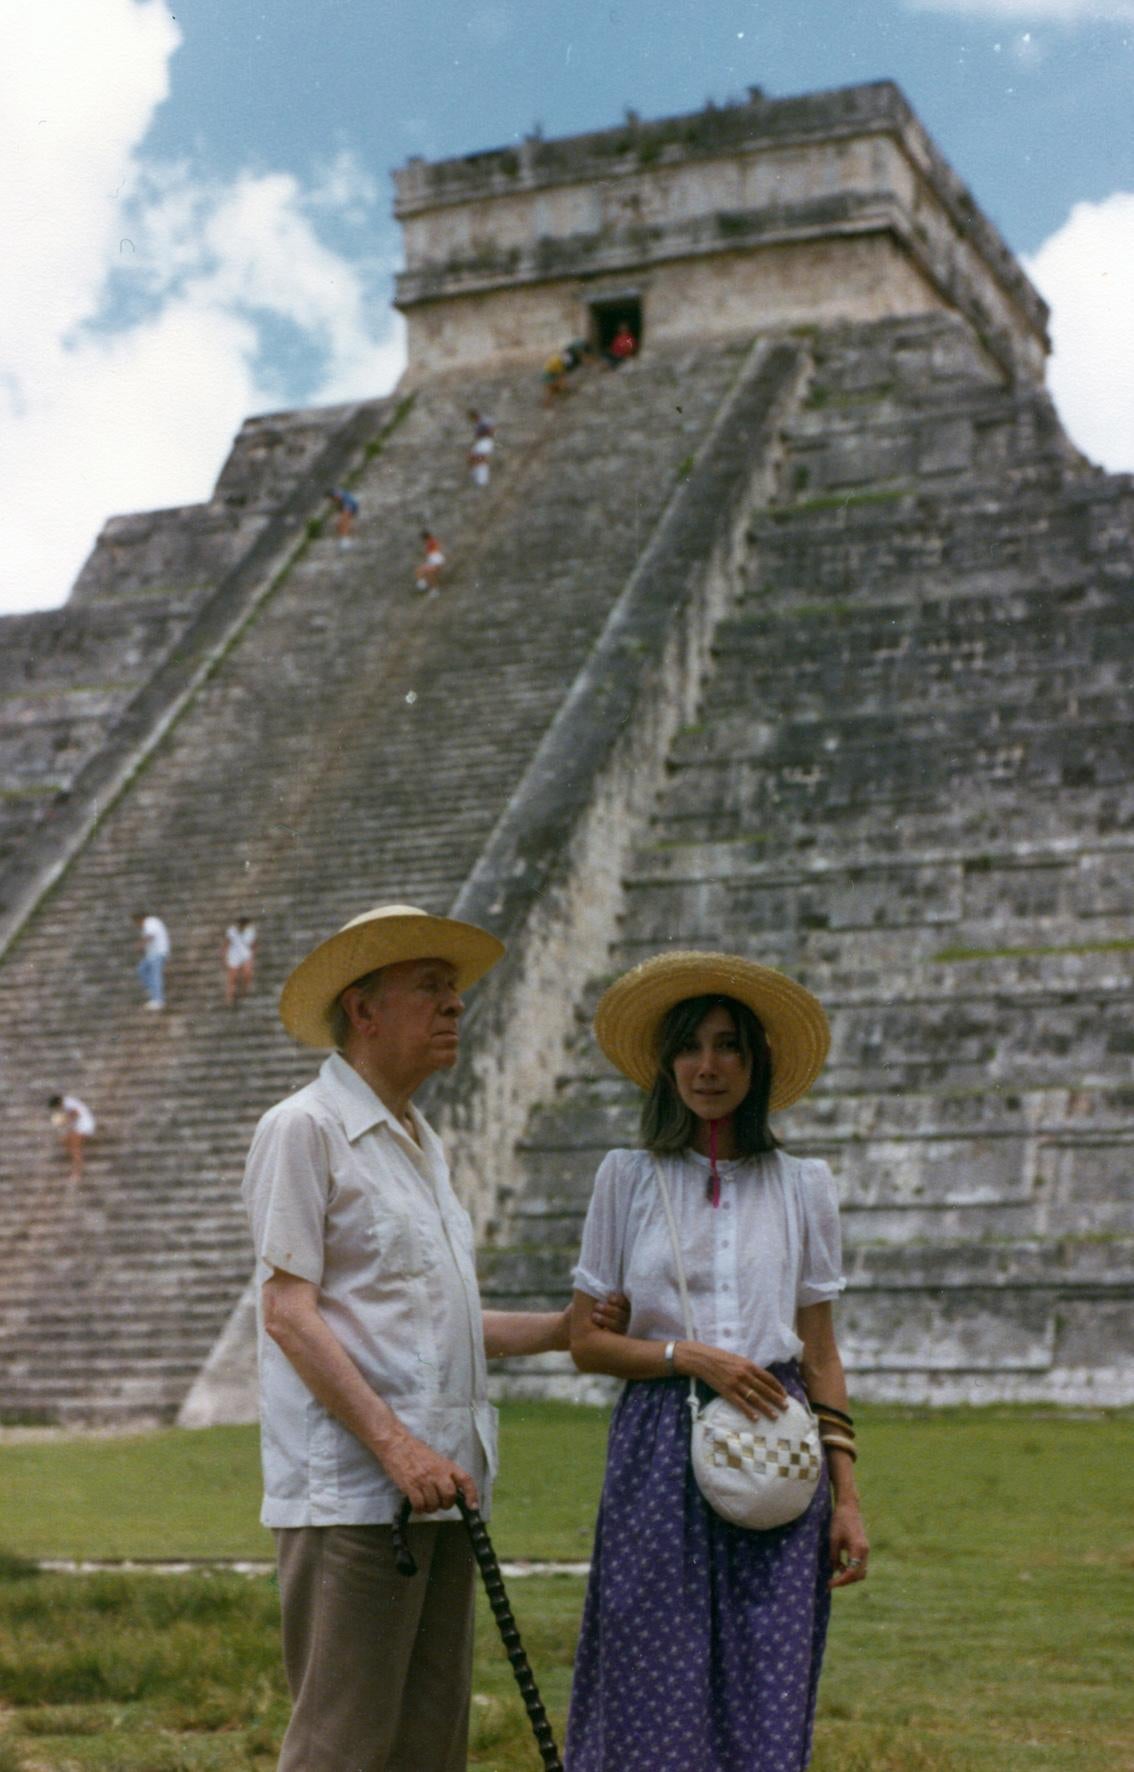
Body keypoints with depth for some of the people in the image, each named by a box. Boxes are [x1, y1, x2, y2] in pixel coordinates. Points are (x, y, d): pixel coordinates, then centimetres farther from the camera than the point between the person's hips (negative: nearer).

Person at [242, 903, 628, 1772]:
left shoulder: (423, 1144, 20)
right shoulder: (306, 1129, -5)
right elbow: (287, 1311, -13)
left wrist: (566, 1328, 15)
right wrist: (394, 1445, -20)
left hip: (442, 1486, 9)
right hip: (351, 1494, -9)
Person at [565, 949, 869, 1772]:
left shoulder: (804, 1186, 9)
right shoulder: (628, 1179, 5)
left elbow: (821, 1356, 10)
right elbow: (586, 1340, 5)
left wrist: (847, 1498, 4)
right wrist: (688, 1355, -11)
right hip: (660, 1449, -1)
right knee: (658, 1703, -1)